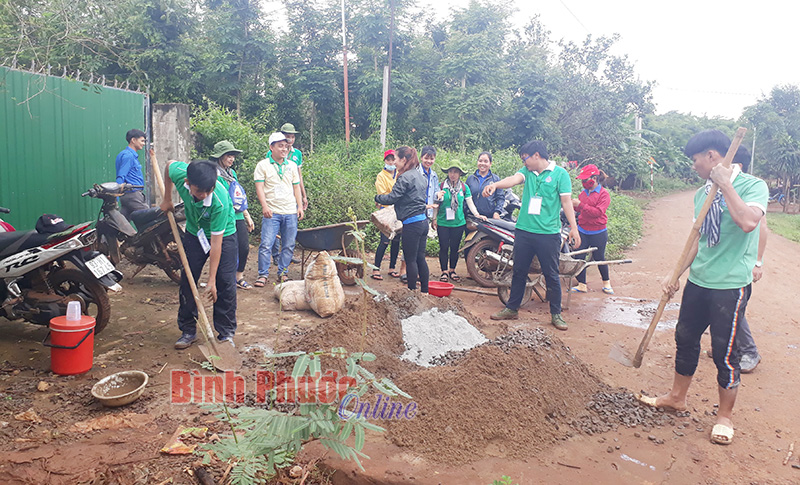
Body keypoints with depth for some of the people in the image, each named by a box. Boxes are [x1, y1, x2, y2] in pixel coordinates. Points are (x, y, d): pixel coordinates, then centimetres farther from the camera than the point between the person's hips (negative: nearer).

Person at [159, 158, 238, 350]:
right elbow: (169, 164, -1)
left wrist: (212, 280, -29)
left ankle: (226, 333, 5)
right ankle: (188, 331, 15)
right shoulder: (179, 173, -29)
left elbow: (216, 243, -33)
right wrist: (167, 199, 5)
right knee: (187, 280, 3)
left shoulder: (220, 202, -39)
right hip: (194, 232, 4)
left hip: (223, 234, -4)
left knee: (225, 283, -8)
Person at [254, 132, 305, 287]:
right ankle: (263, 274, 2)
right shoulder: (263, 165, 2)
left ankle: (283, 273, 18)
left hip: (290, 212, 4)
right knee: (266, 244, -8)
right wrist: (264, 206, -15)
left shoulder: (292, 165, 14)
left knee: (289, 245, 6)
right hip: (272, 212, -4)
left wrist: (300, 206, 9)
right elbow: (259, 187, -4)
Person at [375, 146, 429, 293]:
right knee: (420, 258, 14)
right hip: (423, 222, 9)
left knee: (411, 260, 1)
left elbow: (392, 198, -17)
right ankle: (424, 291, 19)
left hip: (411, 224, -9)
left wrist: (377, 197, 0)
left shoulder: (405, 177, -14)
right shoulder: (420, 176, 14)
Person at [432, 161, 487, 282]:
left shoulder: (464, 187, 5)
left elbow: (470, 203, 7)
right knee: (444, 248, 0)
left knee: (455, 248, 9)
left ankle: (452, 270, 23)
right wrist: (434, 218, 1)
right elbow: (436, 203, 5)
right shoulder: (441, 186, 0)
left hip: (459, 223, 1)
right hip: (443, 223, -1)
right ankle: (444, 271, 12)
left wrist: (476, 214, -6)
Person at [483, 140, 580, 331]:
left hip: (548, 233, -4)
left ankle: (556, 314, 17)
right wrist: (495, 184, -31)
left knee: (551, 275, 3)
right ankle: (512, 309, 25)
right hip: (524, 230, 4)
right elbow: (514, 179, -10)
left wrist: (573, 228, -9)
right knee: (519, 272, 12)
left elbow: (566, 201, -3)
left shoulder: (559, 173, -1)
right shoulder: (527, 171, 9)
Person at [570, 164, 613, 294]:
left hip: (598, 233, -5)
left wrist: (580, 205, -26)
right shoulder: (583, 193, 8)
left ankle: (606, 282, 31)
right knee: (578, 257, 0)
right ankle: (582, 285, 10)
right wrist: (572, 204, -2)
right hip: (582, 231, 5)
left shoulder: (603, 194, -10)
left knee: (599, 258, 9)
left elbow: (598, 212, -21)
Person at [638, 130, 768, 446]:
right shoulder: (702, 193, 9)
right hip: (698, 281, 7)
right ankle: (677, 397, 34)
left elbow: (748, 222, -32)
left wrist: (725, 184, -22)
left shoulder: (752, 186, -11)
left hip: (731, 285, -7)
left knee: (725, 352, 2)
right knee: (685, 338, 16)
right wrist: (676, 274, 11)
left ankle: (725, 416, 21)